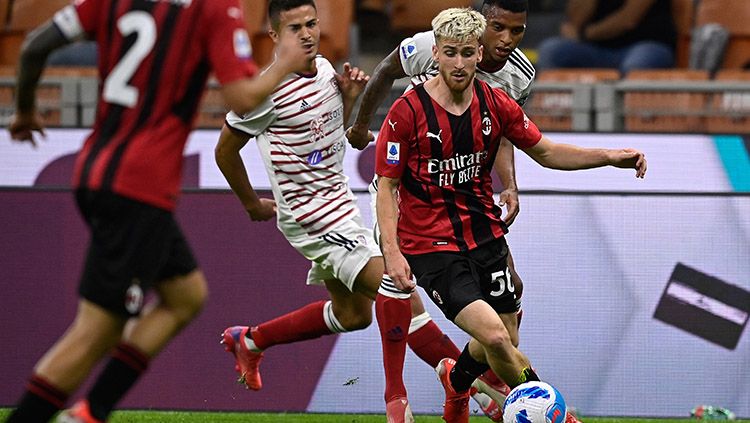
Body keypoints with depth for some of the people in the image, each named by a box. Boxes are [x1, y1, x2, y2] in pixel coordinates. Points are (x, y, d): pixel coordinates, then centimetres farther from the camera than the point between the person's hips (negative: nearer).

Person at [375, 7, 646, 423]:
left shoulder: (495, 104, 0)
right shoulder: (408, 112, -14)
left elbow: (545, 152, 10)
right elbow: (387, 186, -9)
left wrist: (610, 156, -2)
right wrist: (392, 252, -20)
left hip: (485, 236, 6)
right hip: (431, 245, -6)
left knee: (504, 341, 13)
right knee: (494, 336, -20)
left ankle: (456, 381, 47)